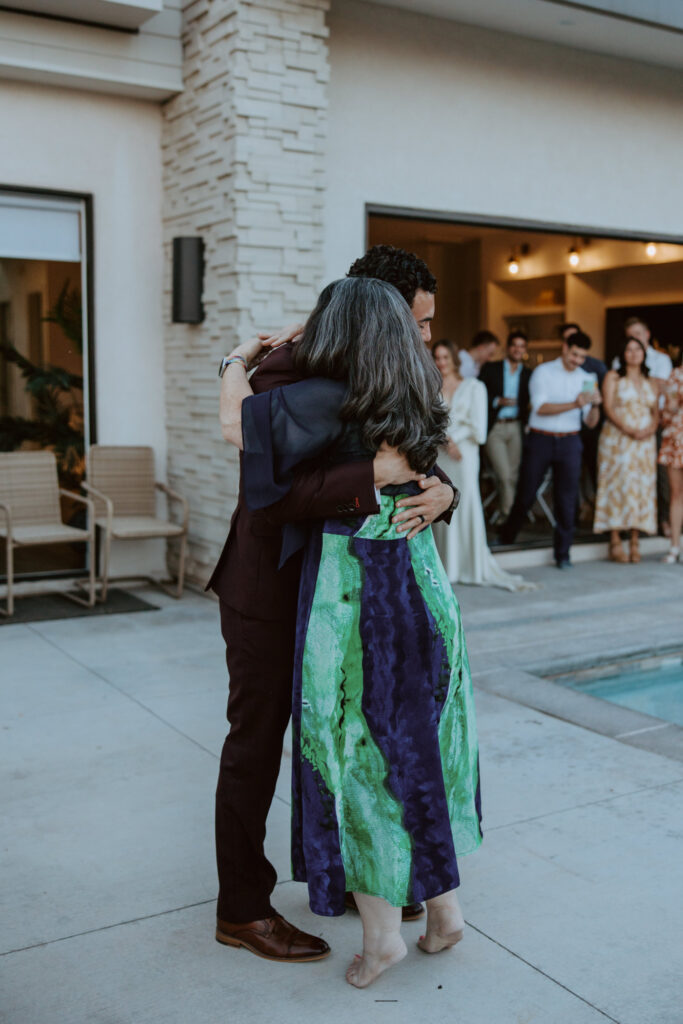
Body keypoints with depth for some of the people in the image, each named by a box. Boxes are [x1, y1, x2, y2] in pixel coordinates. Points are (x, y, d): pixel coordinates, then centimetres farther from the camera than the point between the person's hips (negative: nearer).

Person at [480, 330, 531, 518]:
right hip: (495, 428, -2)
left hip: (516, 428, 3)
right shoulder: (490, 369, 5)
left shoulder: (529, 374, 11)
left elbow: (530, 403, 9)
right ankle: (508, 513, 2)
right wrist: (498, 401, -13)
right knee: (504, 475, -10)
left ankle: (511, 514, 14)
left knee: (513, 475, 3)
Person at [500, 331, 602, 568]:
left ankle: (562, 553, 7)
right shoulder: (543, 372, -1)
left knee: (567, 498, -1)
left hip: (569, 442, 2)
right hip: (540, 439, -2)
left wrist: (595, 406, -17)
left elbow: (590, 422, 4)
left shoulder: (586, 379, 9)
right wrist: (574, 404, -23)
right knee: (526, 493, 4)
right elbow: (540, 407, -14)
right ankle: (506, 537, 25)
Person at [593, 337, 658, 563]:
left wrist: (651, 429, -9)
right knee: (618, 485, -8)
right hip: (617, 440, -4)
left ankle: (634, 544, 3)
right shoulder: (613, 377, 5)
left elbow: (656, 412, 13)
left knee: (642, 487, 0)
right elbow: (608, 407, -6)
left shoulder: (651, 384, 17)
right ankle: (615, 543, -7)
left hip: (644, 442, 4)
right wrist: (626, 429, -18)